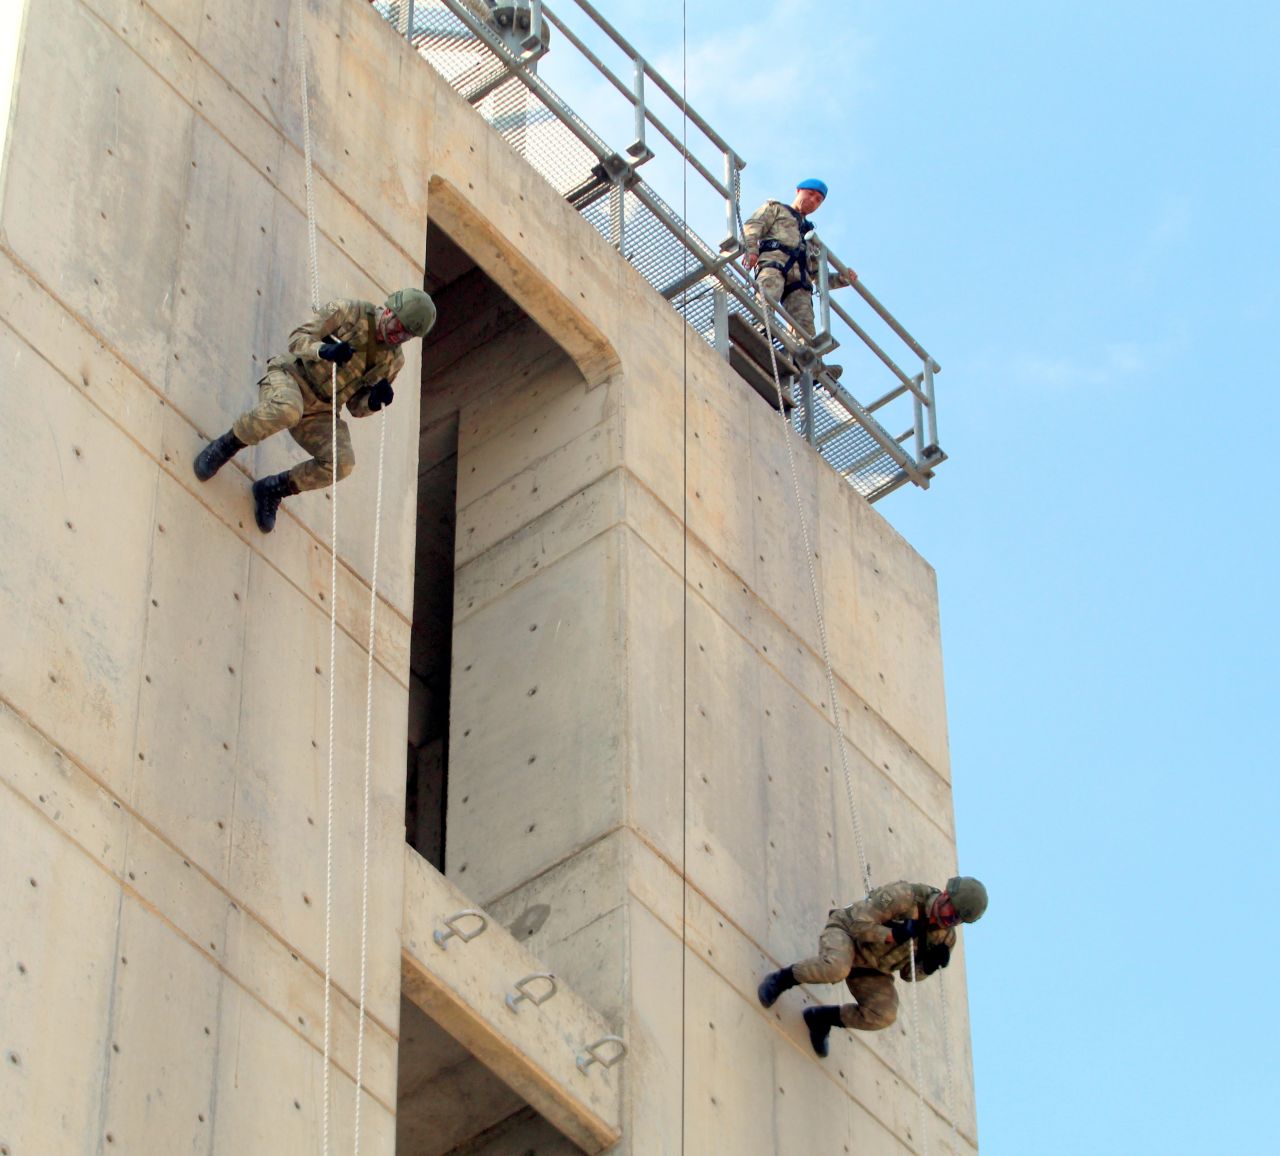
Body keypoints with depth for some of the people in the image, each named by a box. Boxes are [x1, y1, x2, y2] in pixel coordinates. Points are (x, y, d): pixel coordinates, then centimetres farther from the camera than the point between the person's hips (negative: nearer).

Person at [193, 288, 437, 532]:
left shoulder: (393, 361, 5)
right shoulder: (348, 312, -9)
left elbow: (356, 407, 9)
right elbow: (297, 339, -12)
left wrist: (375, 400, -15)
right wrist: (324, 350, -34)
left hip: (319, 413, 5)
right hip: (290, 378, -5)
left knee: (342, 463, -22)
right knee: (287, 410, -42)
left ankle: (273, 489, 2)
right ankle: (226, 445, -15)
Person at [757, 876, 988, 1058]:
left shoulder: (946, 937, -6)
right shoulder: (904, 896, -26)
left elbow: (909, 973, 1)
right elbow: (860, 923, -25)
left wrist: (931, 964, -20)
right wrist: (895, 935, -34)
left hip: (870, 968, 6)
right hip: (846, 932, -6)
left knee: (883, 1015, -17)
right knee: (836, 968, -41)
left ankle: (821, 1018, 7)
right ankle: (781, 979, -13)